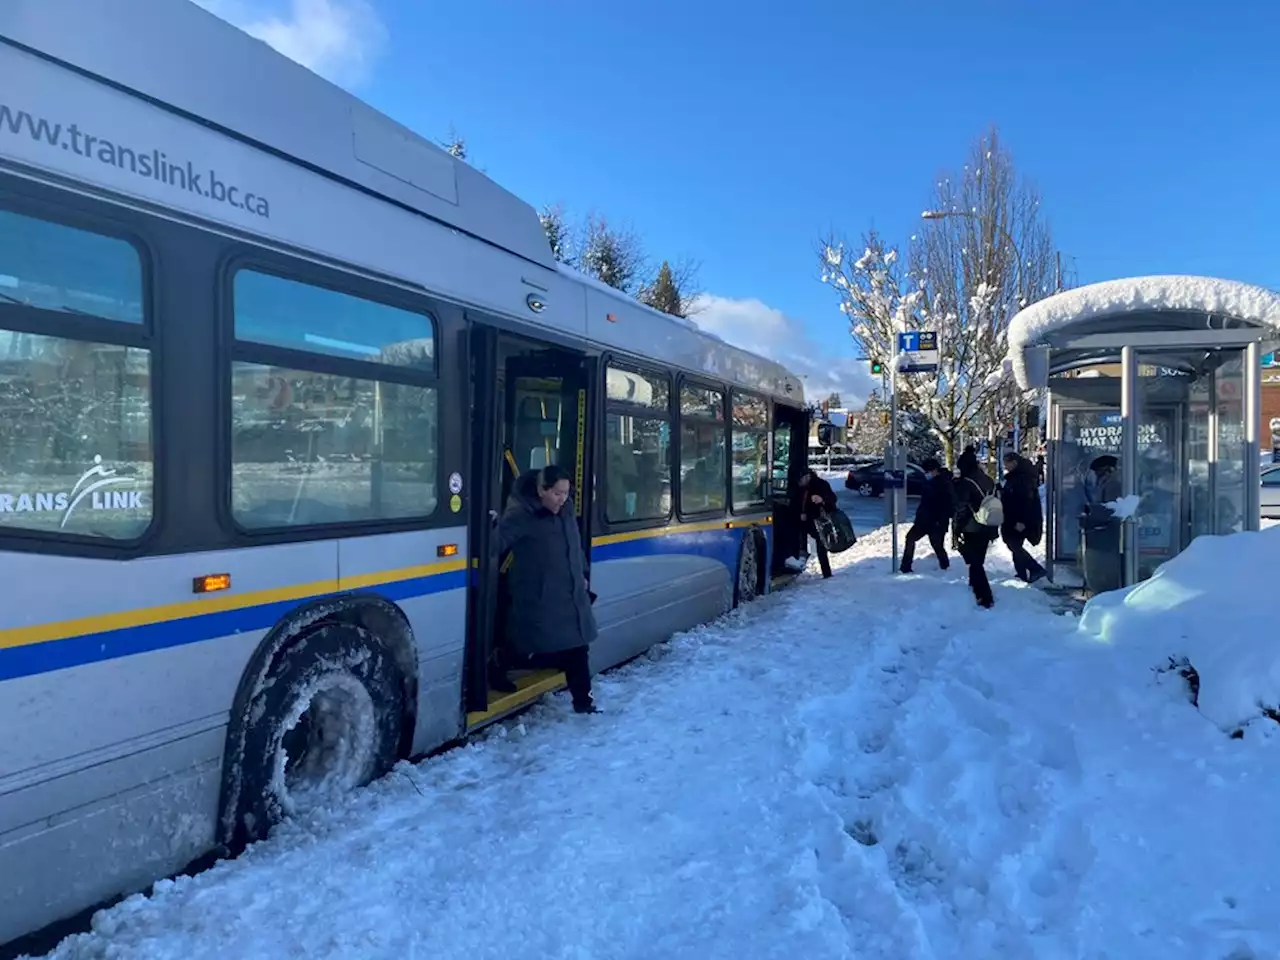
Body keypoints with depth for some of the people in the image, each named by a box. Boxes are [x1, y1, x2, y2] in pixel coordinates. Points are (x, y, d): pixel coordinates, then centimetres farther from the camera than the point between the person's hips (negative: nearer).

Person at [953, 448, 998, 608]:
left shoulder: (965, 483, -14)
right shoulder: (989, 481, 9)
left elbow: (961, 510, -17)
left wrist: (956, 532, -11)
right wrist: (993, 530, 21)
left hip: (972, 530, -7)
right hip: (987, 529, 7)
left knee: (975, 564, -1)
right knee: (978, 563, 19)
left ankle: (985, 598, -5)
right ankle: (980, 593, 31)